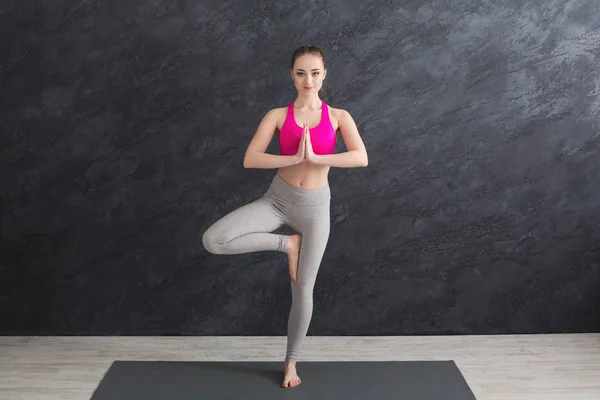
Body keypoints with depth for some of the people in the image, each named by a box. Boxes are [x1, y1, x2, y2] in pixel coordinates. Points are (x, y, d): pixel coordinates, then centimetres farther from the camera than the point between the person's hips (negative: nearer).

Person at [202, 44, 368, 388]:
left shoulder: (339, 116, -1)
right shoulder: (278, 115, -1)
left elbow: (361, 158, -17)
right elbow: (250, 159, -13)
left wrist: (316, 158, -25)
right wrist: (294, 158, -25)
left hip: (315, 206, 0)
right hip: (277, 199, 1)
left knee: (303, 288, 5)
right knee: (213, 240, -20)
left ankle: (291, 362, 26)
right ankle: (287, 243, 0)